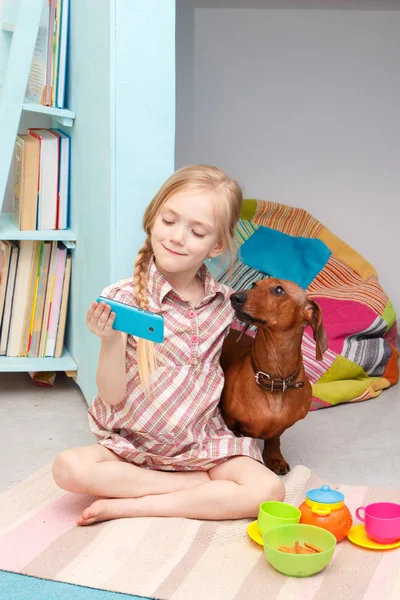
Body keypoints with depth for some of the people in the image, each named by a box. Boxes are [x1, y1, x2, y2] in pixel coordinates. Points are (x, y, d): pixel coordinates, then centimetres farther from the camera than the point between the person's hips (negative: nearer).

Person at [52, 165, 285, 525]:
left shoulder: (222, 302, -1)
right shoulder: (124, 299, -11)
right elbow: (113, 397, -13)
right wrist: (111, 339, -27)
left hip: (202, 443, 2)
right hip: (131, 447, -2)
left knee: (268, 491, -21)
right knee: (69, 468, -29)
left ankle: (128, 505, -13)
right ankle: (203, 484, -15)